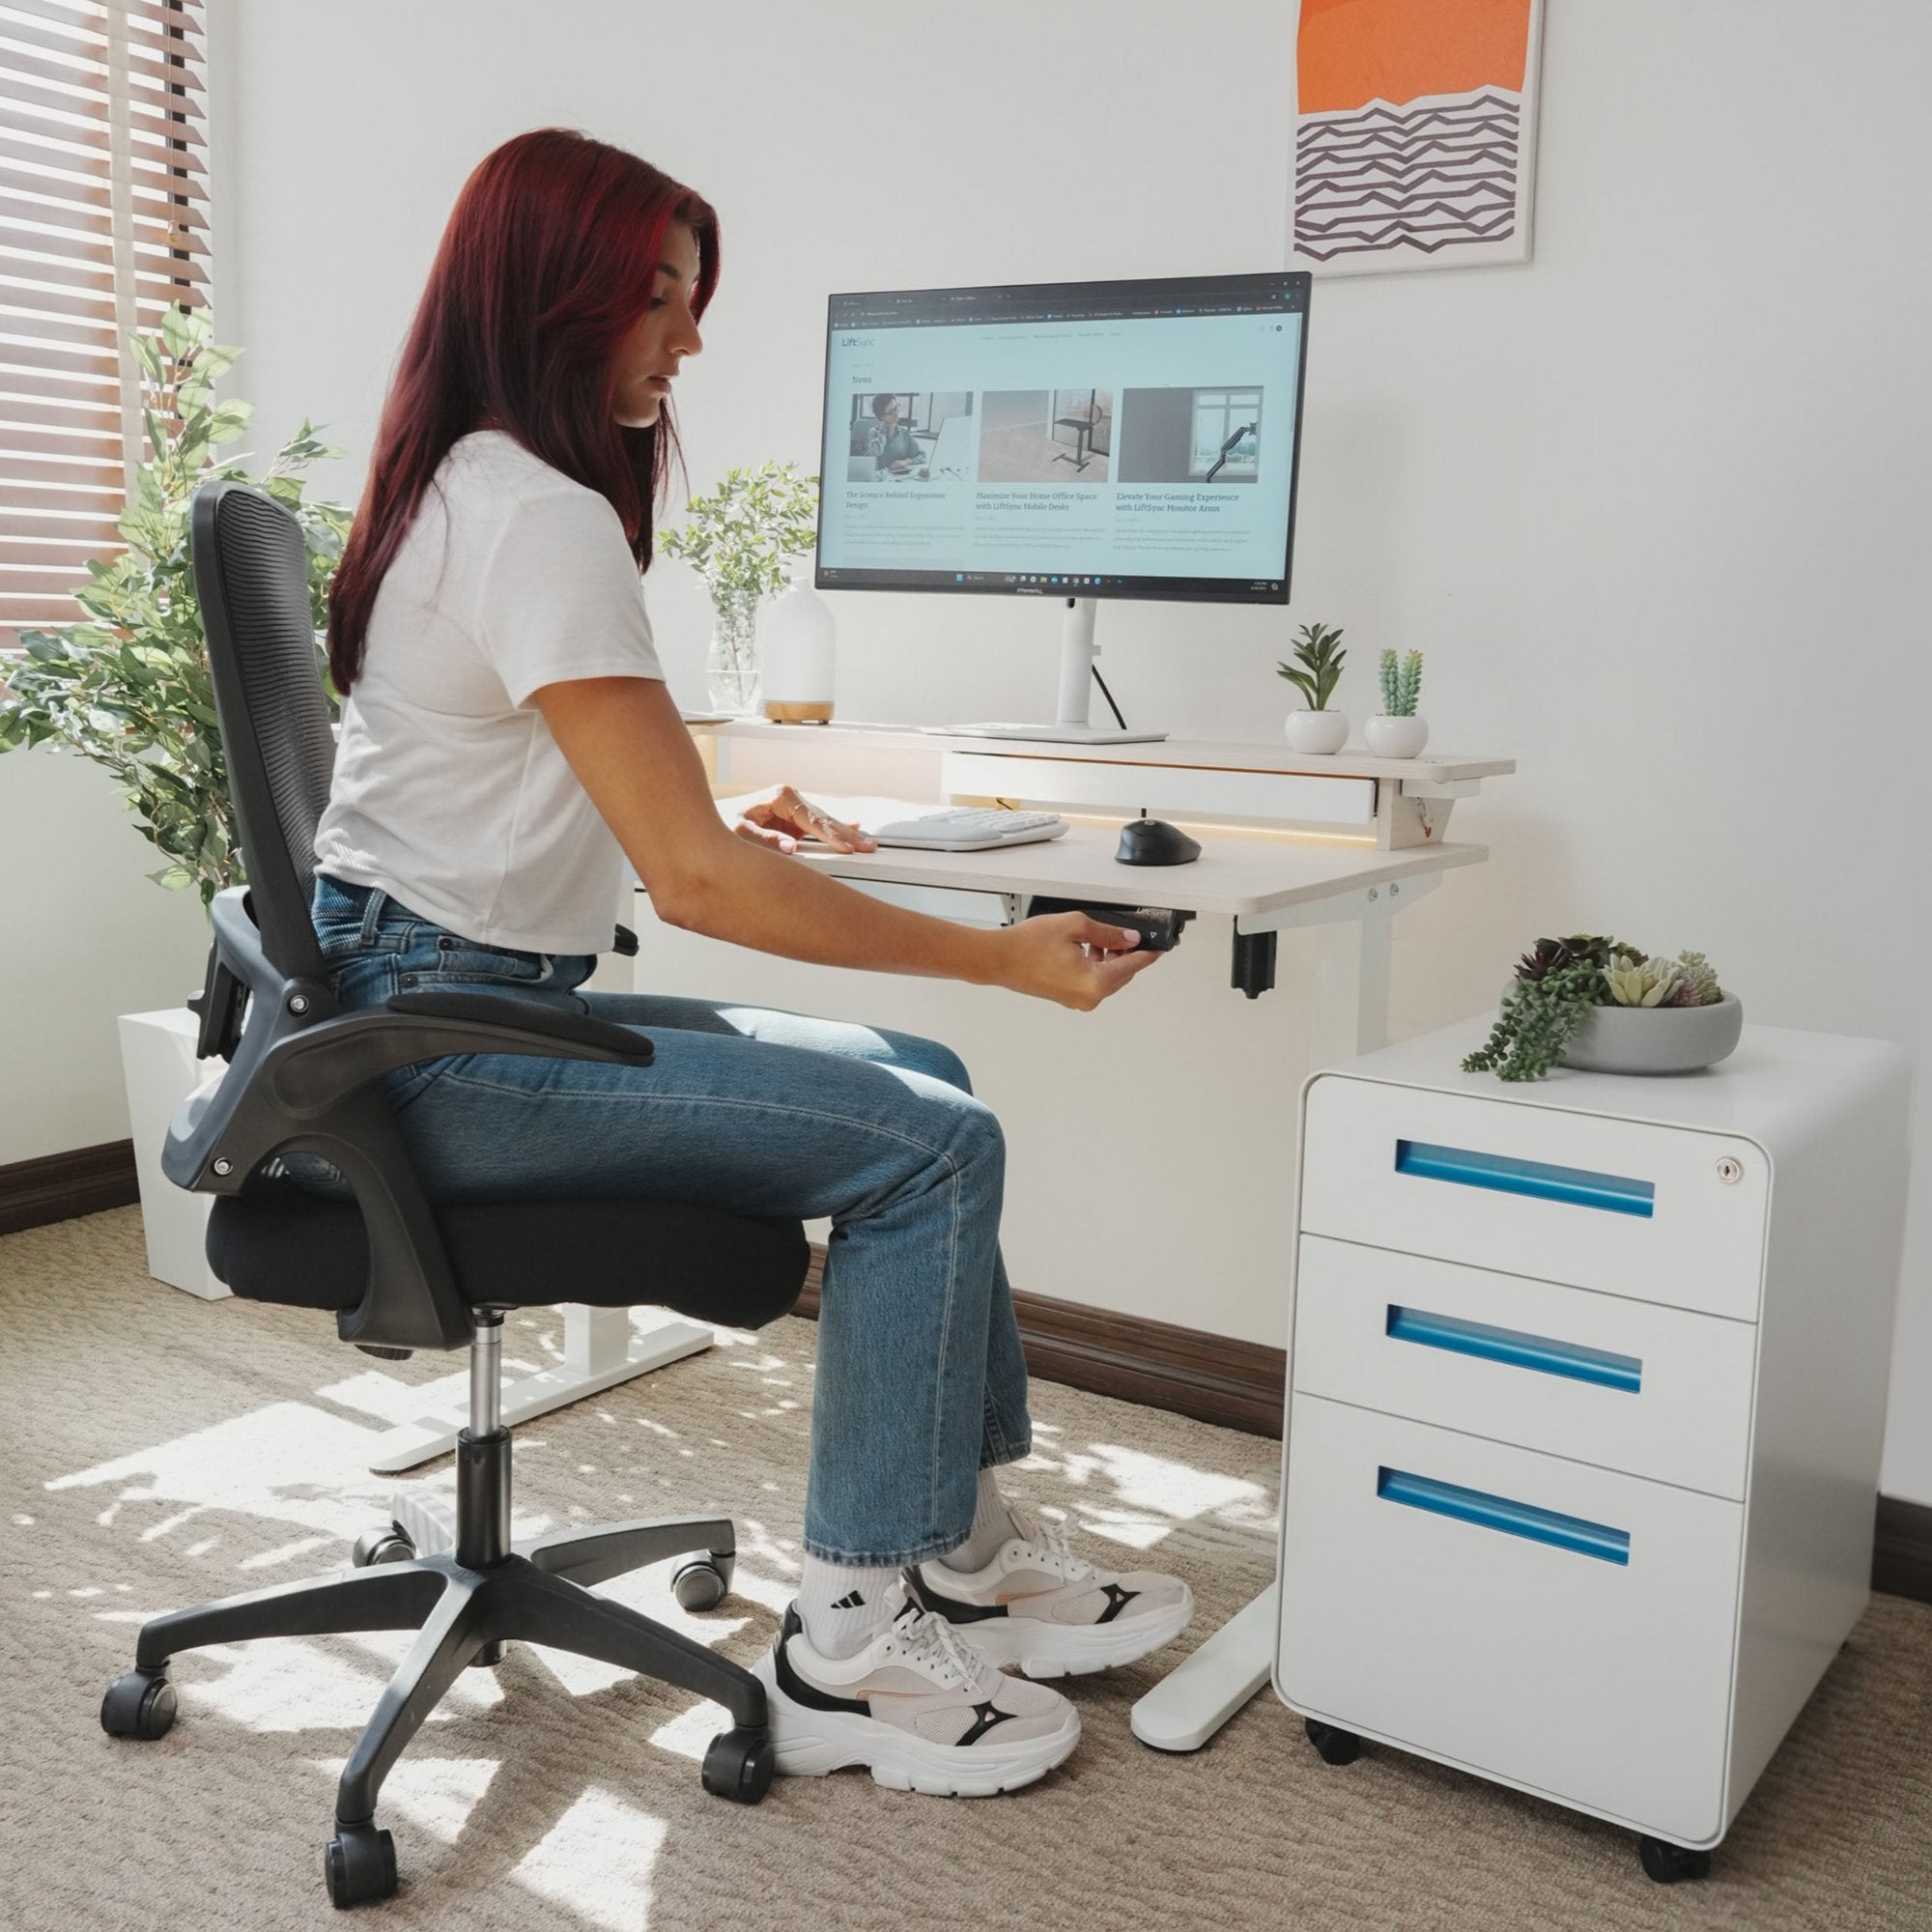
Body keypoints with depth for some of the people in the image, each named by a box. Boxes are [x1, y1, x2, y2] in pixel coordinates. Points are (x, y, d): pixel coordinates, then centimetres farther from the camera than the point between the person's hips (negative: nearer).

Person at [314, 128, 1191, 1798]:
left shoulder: (466, 488, 13)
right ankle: (851, 1651, -5)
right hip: (433, 1036, -10)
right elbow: (695, 881, -24)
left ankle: (962, 1544, 15)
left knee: (925, 1087, 9)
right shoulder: (541, 519, -19)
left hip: (466, 997, 10)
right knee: (932, 1146, -15)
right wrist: (1006, 957, -20)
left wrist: (717, 818, 16)